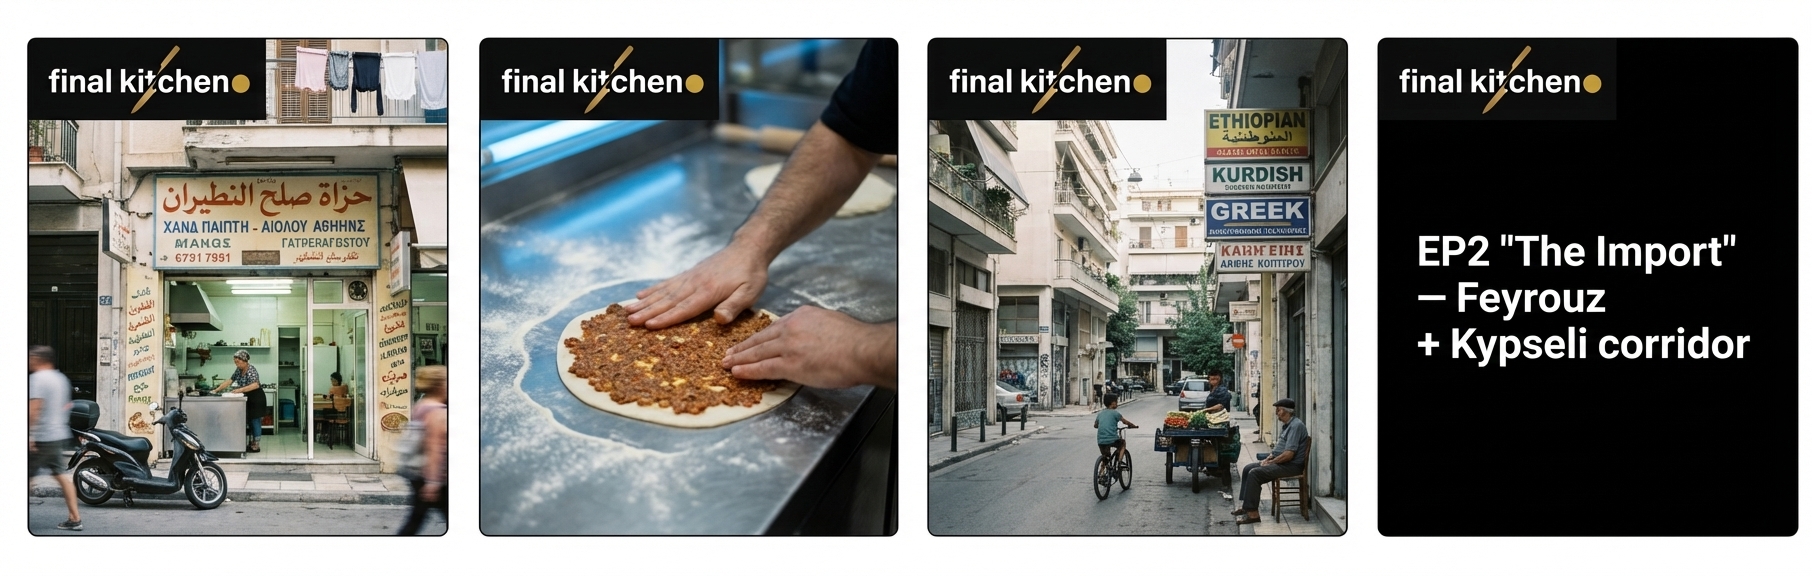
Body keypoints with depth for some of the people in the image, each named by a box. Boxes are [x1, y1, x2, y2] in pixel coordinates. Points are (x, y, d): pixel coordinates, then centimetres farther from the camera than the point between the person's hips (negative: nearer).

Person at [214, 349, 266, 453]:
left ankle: (256, 446, -1)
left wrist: (240, 390, -46)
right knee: (249, 421, 12)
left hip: (256, 398, -9)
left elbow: (255, 385, -37)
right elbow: (229, 381, 4)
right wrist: (217, 390, -5)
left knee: (255, 421, -5)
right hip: (248, 399, 9)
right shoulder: (239, 370, 2)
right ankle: (252, 443, 19)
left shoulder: (251, 371, -23)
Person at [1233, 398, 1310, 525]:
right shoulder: (1288, 425, 17)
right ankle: (1245, 506, 8)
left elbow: (1289, 454, -24)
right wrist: (1269, 458, 8)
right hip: (1280, 461, 11)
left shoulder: (1296, 426, -18)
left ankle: (1252, 513, -22)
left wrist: (1271, 462, -14)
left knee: (1254, 473, -23)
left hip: (1291, 466, -11)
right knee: (1248, 469, 8)